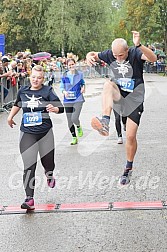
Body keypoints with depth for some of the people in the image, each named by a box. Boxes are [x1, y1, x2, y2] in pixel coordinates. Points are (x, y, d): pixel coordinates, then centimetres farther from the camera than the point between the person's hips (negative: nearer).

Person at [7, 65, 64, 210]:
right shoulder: (23, 91, 6)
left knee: (48, 163, 12)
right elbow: (17, 104, 29)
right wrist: (10, 117, 32)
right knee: (29, 167, -8)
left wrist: (54, 109, -34)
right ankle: (29, 198, -9)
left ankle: (49, 175, 49)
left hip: (45, 132, -1)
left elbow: (61, 107, -13)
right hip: (27, 133, 1)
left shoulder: (47, 91, -3)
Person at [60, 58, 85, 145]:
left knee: (74, 118, -19)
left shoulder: (80, 74, 1)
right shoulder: (64, 76, 0)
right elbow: (61, 87, 5)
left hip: (78, 99, -2)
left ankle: (79, 127, 18)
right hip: (67, 101, 2)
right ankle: (74, 138, 25)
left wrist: (83, 87, -4)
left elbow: (82, 83, 17)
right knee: (69, 121, 6)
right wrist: (64, 91, -15)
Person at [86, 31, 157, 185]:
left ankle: (129, 168, 22)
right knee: (108, 84, -32)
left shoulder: (135, 53, -19)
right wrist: (89, 56, -18)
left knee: (131, 136, -1)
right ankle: (105, 123, -44)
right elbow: (93, 54, 8)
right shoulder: (110, 55, -7)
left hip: (134, 98, -3)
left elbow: (153, 58, -37)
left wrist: (139, 45, -54)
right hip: (118, 93, 3)